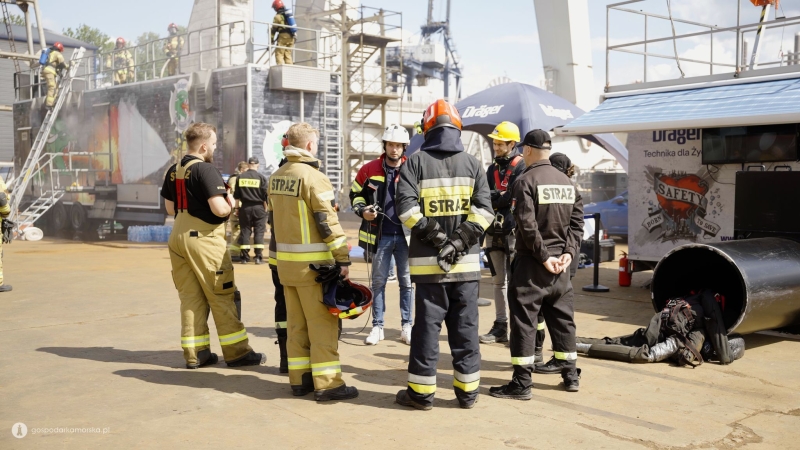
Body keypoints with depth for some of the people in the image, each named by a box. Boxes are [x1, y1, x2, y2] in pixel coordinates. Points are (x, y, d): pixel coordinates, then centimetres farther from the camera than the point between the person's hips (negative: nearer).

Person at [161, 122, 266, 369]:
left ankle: (194, 353, 14)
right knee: (222, 297, 1)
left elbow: (170, 208, 17)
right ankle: (236, 352, 6)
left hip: (178, 237, 8)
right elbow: (220, 209, -21)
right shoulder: (206, 169, -13)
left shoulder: (173, 171, 11)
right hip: (204, 238, -7)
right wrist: (231, 203, -1)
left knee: (190, 297, 10)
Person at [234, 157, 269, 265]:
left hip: (245, 207, 2)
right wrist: (266, 207, 7)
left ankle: (245, 257, 8)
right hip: (258, 207, -2)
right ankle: (258, 257, -1)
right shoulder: (261, 177, -6)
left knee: (245, 231, 7)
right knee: (259, 231, 3)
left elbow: (236, 196, 2)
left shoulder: (240, 177, 0)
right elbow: (265, 195, -5)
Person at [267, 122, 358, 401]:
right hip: (312, 263, -8)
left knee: (296, 323, 12)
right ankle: (327, 384, 0)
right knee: (322, 323, -3)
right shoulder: (312, 176, -14)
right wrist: (343, 258, -15)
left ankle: (299, 379, 18)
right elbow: (327, 222, -18)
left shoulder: (276, 177, 11)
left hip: (285, 261, 8)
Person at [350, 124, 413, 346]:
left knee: (407, 282, 7)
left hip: (406, 235, 0)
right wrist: (362, 210, -7)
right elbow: (355, 193, 11)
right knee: (379, 281, 7)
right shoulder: (369, 169, 0)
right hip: (381, 235, 0)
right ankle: (377, 327, 15)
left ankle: (406, 326, 16)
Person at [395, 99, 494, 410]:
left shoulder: (415, 162, 0)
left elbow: (406, 207, -11)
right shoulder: (472, 164, 7)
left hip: (428, 261, -2)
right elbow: (483, 209, -4)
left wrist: (438, 238, -10)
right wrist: (460, 241, -8)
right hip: (467, 261, 2)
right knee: (465, 328, 9)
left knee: (427, 326, 4)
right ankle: (467, 391, 16)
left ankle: (422, 393, 10)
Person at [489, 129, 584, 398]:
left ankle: (521, 383, -1)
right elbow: (577, 221, 8)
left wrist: (543, 256, -14)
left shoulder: (526, 180, -11)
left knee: (524, 320, -2)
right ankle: (570, 375, 23)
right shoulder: (567, 182, 11)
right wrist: (569, 251, 2)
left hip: (531, 263, -7)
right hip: (560, 262, 7)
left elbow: (527, 224, -19)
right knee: (562, 318, 15)